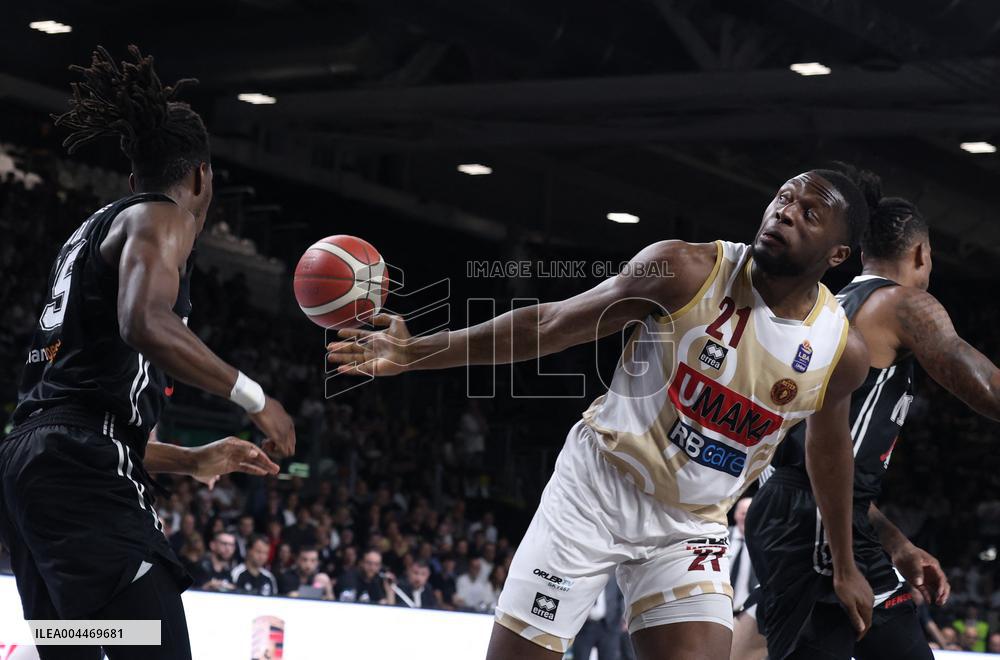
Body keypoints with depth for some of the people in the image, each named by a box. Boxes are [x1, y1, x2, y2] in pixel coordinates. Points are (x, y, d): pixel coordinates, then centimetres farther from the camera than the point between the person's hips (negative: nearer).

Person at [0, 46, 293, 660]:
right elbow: (146, 326, -21)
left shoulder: (96, 230, 29)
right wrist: (255, 398, -11)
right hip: (85, 475, -10)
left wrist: (194, 460, 32)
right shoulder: (161, 218, 2)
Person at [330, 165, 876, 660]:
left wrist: (844, 567, 22)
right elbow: (550, 325, -11)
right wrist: (418, 352, -17)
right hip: (597, 487, -1)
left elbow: (828, 448, 12)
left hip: (688, 528, 2)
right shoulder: (687, 271, -17)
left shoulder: (841, 354, -9)